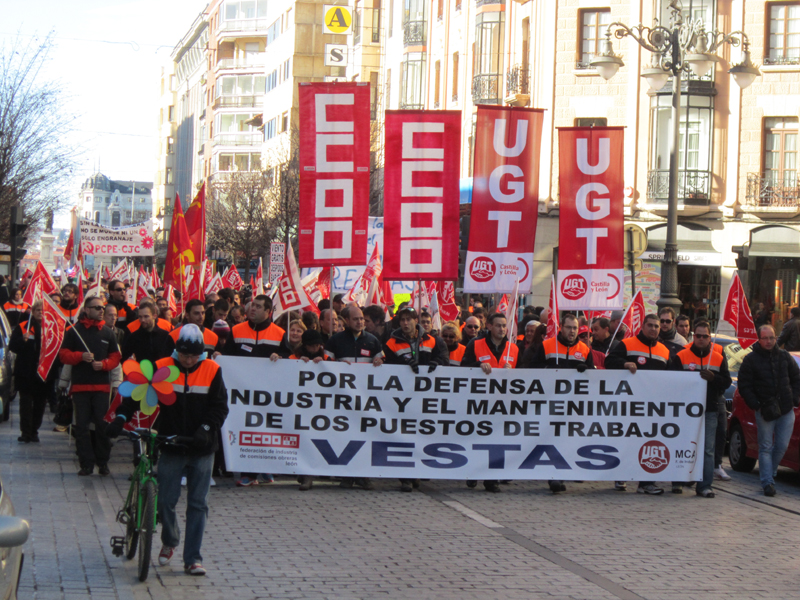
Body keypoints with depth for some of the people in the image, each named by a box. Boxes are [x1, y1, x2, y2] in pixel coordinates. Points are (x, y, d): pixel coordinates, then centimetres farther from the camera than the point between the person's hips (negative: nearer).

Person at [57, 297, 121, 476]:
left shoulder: (108, 333, 9)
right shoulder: (74, 331, 4)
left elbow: (115, 357, 10)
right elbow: (63, 355, 2)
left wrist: (103, 364, -9)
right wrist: (80, 356, -15)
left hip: (102, 385, 1)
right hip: (80, 385, -1)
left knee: (102, 424, -2)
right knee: (82, 426, -1)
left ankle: (103, 461, 8)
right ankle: (86, 463, 3)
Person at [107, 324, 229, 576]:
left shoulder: (211, 371, -1)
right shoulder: (162, 368, -2)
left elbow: (220, 406, -2)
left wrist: (206, 428, -17)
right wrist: (121, 417, -15)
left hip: (201, 450, 0)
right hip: (171, 448, 0)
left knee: (198, 504, 1)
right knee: (165, 501, 1)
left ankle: (192, 558, 8)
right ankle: (169, 542, 30)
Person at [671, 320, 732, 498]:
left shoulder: (718, 359, 10)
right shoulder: (681, 356, 3)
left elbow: (726, 382, 5)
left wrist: (713, 378, -13)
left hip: (709, 411, 2)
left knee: (707, 450, -2)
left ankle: (705, 486, 0)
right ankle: (677, 482, 17)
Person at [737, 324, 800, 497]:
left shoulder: (784, 356, 9)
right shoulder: (751, 360, 0)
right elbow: (744, 386, -1)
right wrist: (756, 405, -10)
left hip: (786, 411, 3)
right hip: (764, 411, -3)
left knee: (782, 446, 4)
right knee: (766, 447, -2)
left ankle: (769, 473, 23)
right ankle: (767, 482, 0)